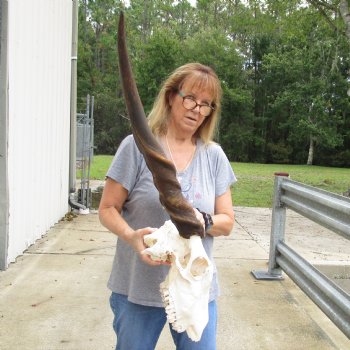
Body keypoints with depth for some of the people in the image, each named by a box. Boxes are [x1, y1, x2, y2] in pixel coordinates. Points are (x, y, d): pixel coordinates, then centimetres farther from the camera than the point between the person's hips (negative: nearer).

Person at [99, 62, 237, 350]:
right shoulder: (137, 145, -8)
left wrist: (203, 221, -19)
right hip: (137, 289, -2)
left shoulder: (214, 155, 1)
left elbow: (227, 222, 4)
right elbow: (108, 209, -4)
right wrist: (131, 236, -24)